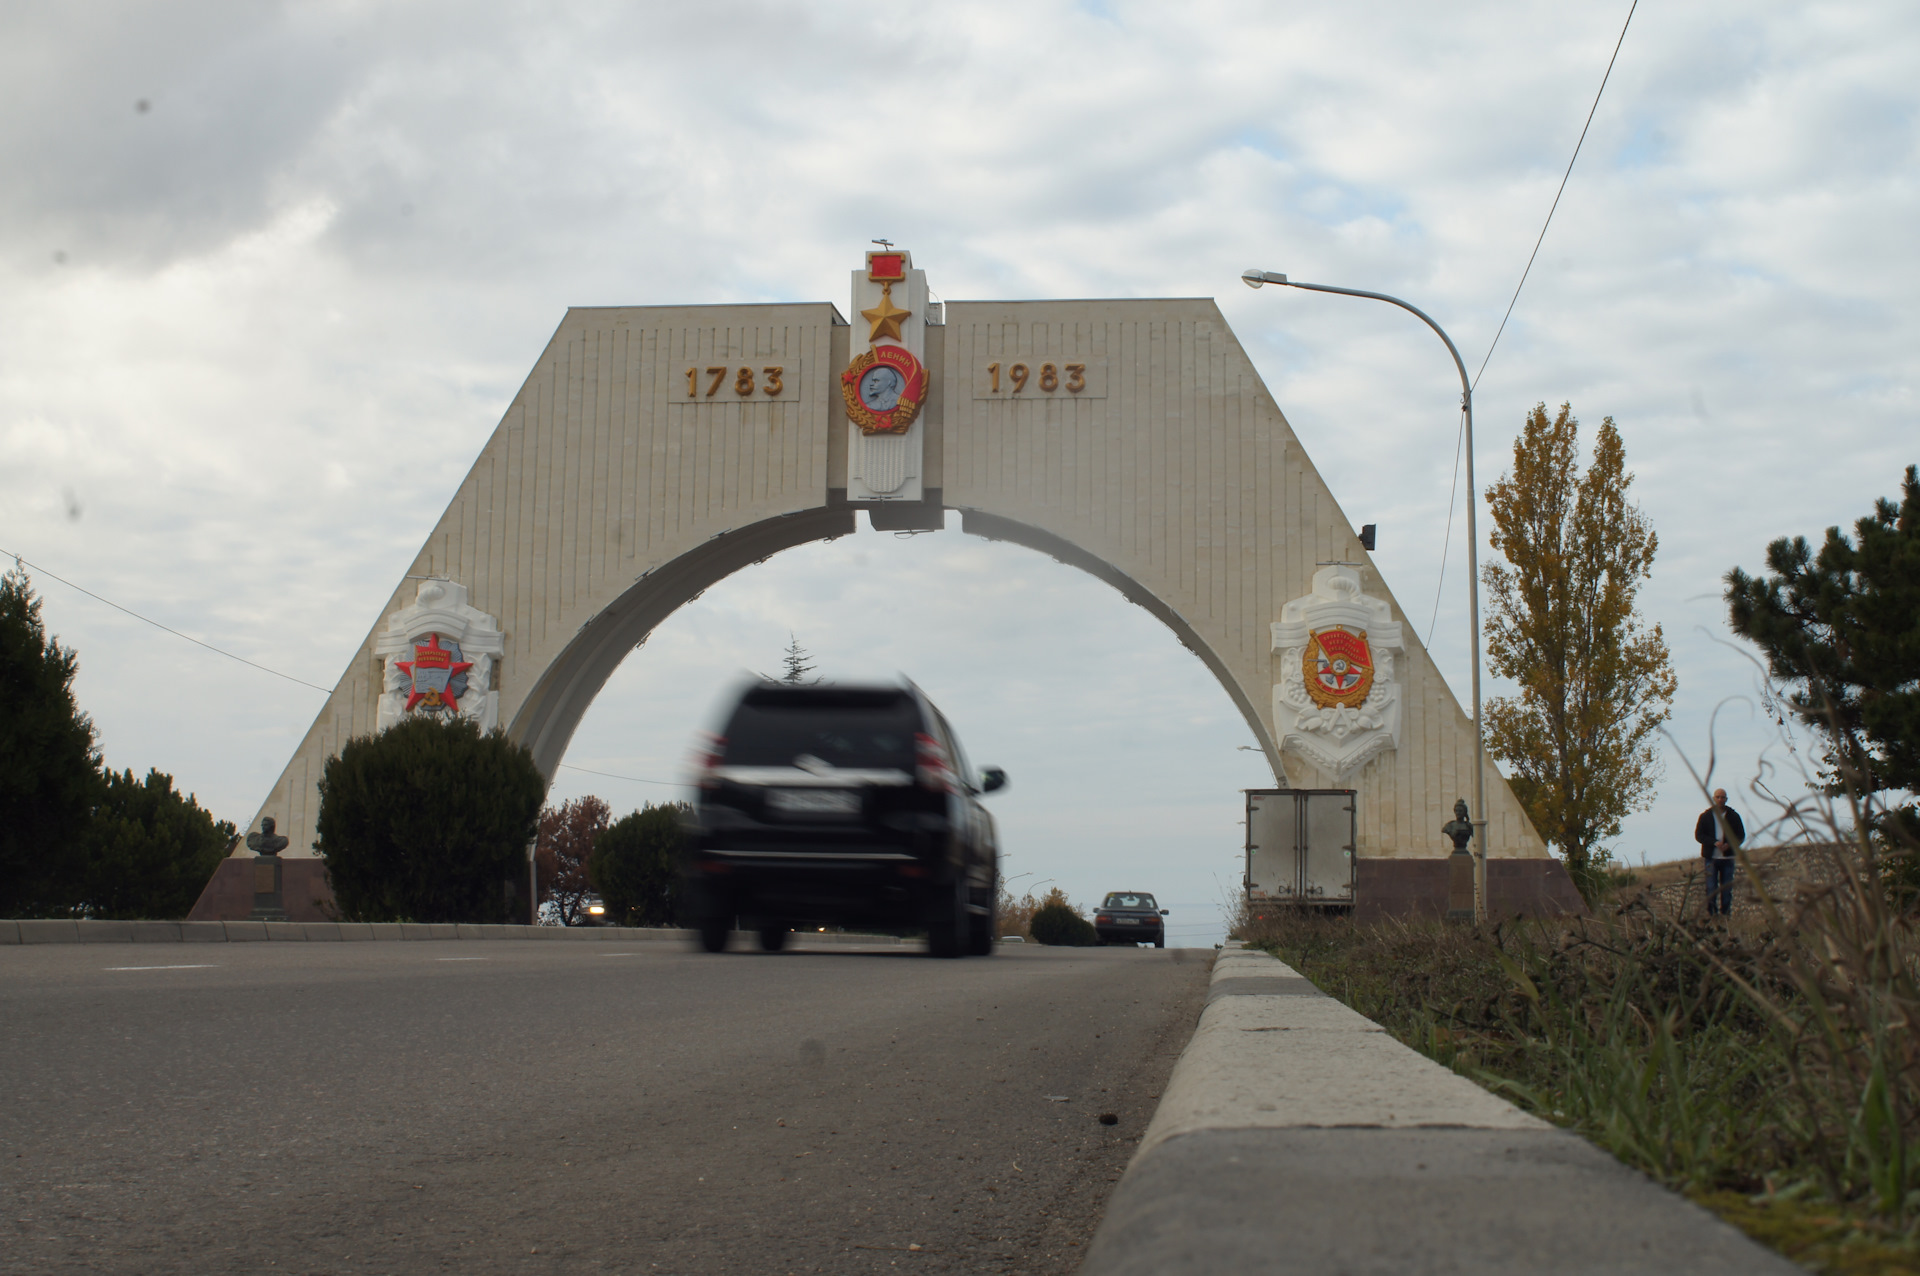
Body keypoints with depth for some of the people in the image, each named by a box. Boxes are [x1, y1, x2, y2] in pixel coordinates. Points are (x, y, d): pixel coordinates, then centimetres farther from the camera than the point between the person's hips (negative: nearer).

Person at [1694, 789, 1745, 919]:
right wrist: (1715, 842, -16)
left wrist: (1729, 844, -13)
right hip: (1711, 858, -1)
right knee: (1711, 888, -4)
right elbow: (1698, 835, 0)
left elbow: (1741, 836, 7)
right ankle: (1711, 913, 1)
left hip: (1728, 858, 1)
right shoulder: (1705, 816, 4)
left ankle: (1725, 913, 11)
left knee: (1727, 889, 4)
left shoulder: (1733, 816, 6)